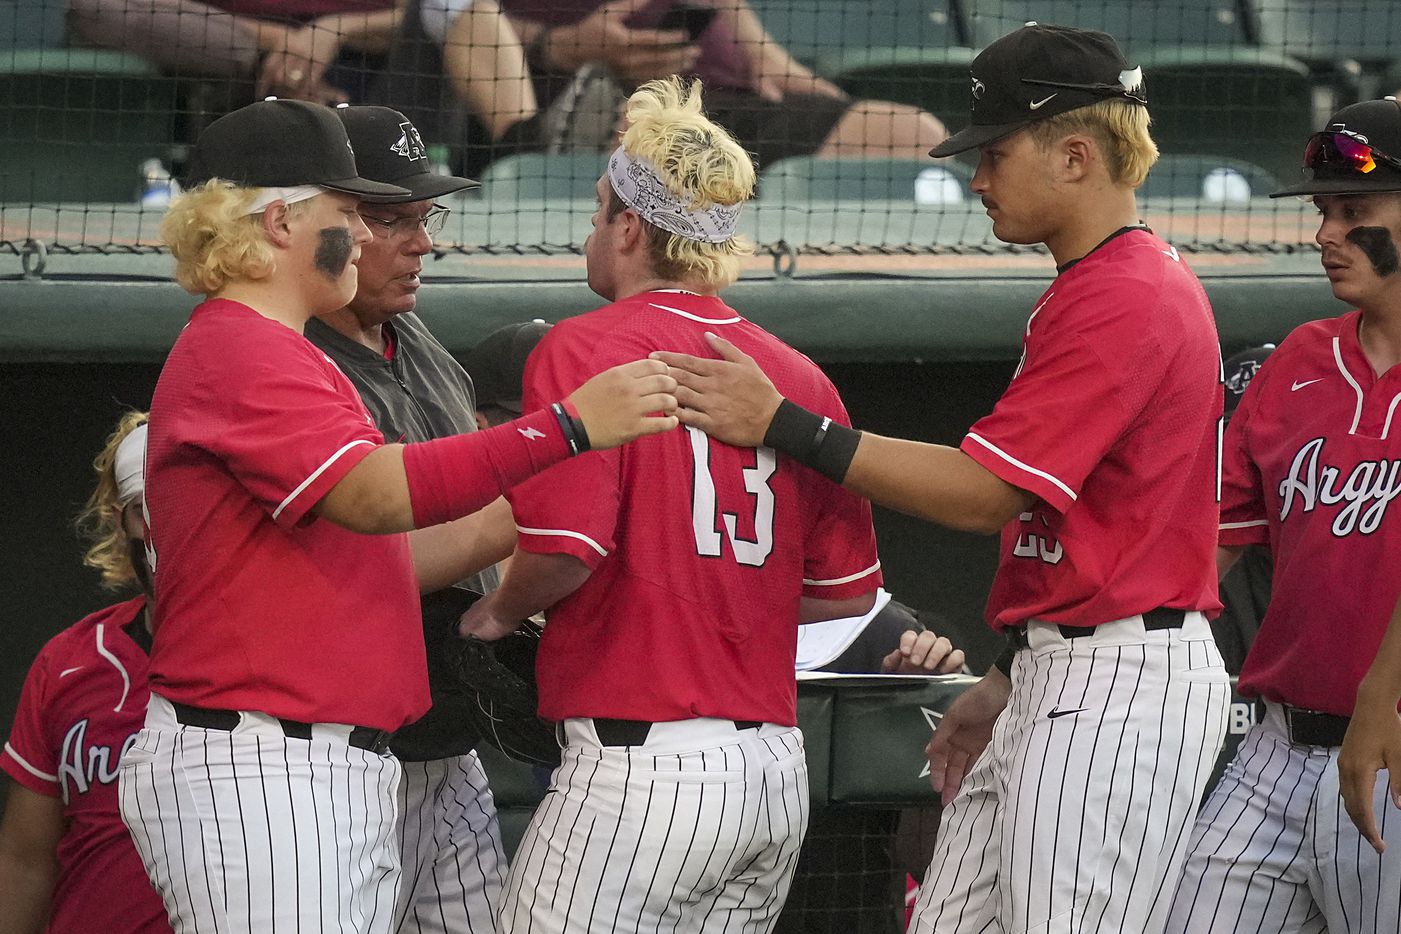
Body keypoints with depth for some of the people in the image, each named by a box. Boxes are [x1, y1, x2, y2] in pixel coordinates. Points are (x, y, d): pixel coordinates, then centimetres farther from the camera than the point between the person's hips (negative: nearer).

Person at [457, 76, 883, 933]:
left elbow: (566, 548, -17)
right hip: (780, 771, 7)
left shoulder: (583, 349, -7)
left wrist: (499, 613, 4)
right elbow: (850, 589, 14)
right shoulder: (797, 372, 11)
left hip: (639, 763, -7)